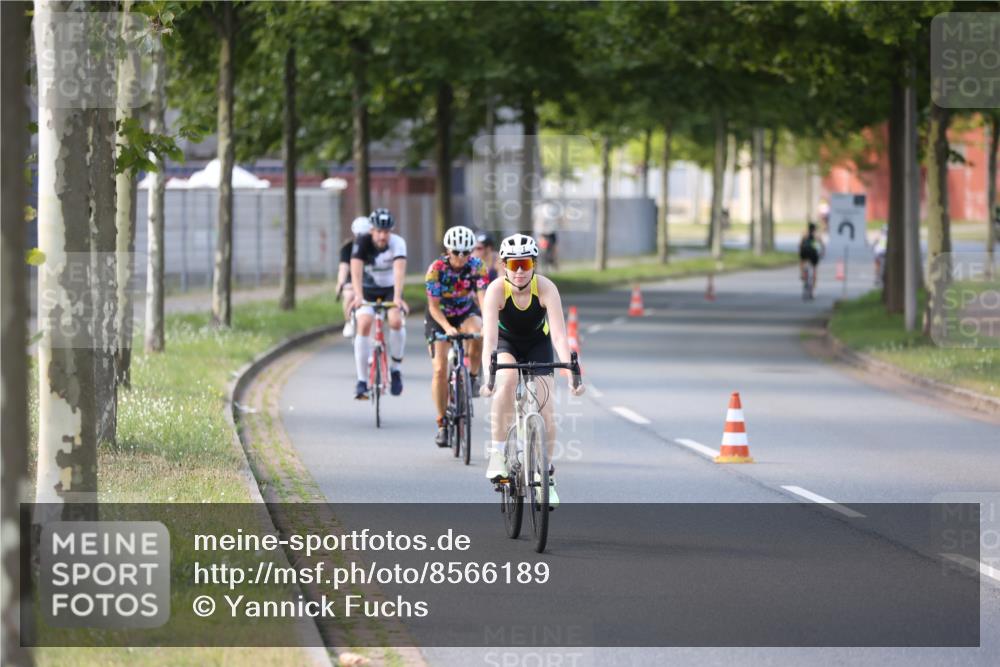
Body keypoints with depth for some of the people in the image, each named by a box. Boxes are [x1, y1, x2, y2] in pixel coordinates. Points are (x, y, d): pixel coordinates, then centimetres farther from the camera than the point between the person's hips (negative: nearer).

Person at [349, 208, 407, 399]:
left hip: (390, 289, 0)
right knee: (364, 324, -23)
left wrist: (397, 297, -47)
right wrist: (358, 296, -46)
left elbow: (399, 270, -33)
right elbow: (356, 269, -31)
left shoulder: (397, 243, -21)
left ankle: (395, 368, -4)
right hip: (368, 290, 0)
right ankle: (362, 381, -18)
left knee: (396, 321, -27)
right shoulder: (362, 243, -20)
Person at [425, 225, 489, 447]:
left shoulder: (477, 267, -20)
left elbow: (483, 297, -30)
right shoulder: (437, 268, -23)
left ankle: (473, 376, -11)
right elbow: (433, 306, -22)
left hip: (466, 313, 1)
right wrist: (448, 328, -40)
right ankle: (442, 423, -1)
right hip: (440, 317, -1)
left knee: (478, 334, -35)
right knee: (440, 369, -12)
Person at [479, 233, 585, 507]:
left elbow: (559, 335, -37)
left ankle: (547, 475, 10)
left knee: (544, 411, -10)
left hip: (538, 343, 1)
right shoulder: (496, 290, -30)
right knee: (507, 380, -34)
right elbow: (490, 335, -40)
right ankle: (497, 453, -24)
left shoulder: (546, 288, -29)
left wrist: (570, 372, -49)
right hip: (506, 343, -1)